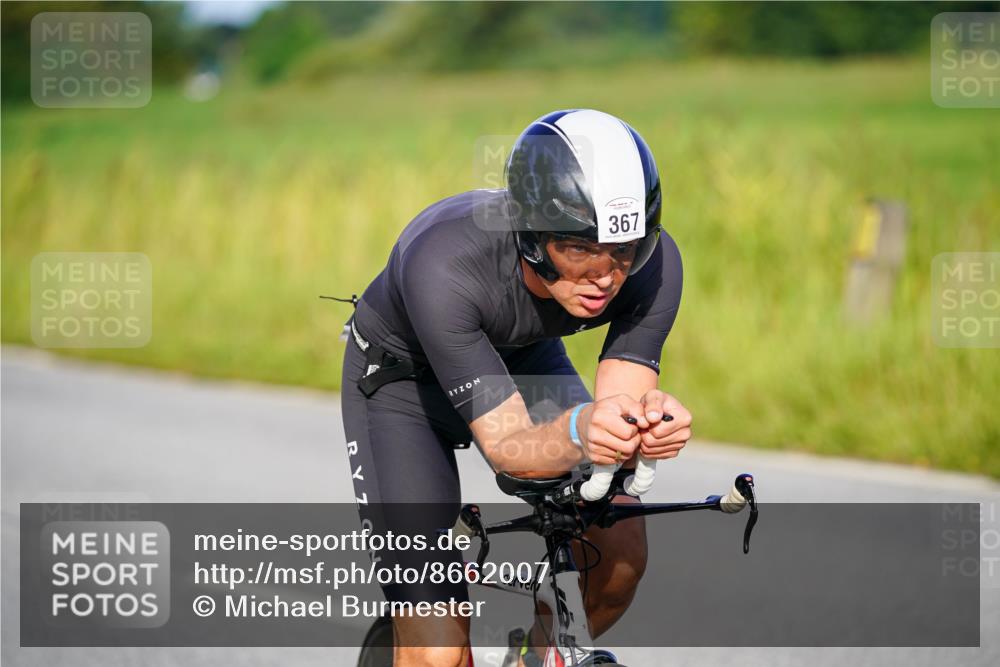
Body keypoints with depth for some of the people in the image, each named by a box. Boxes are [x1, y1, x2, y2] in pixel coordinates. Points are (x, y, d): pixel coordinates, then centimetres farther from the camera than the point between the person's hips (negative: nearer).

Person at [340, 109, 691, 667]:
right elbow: (506, 446, -40)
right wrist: (577, 431, -61)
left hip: (526, 361, 4)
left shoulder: (655, 263, -30)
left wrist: (649, 421, -50)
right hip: (403, 376, -4)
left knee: (620, 547, -19)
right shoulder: (445, 265, -41)